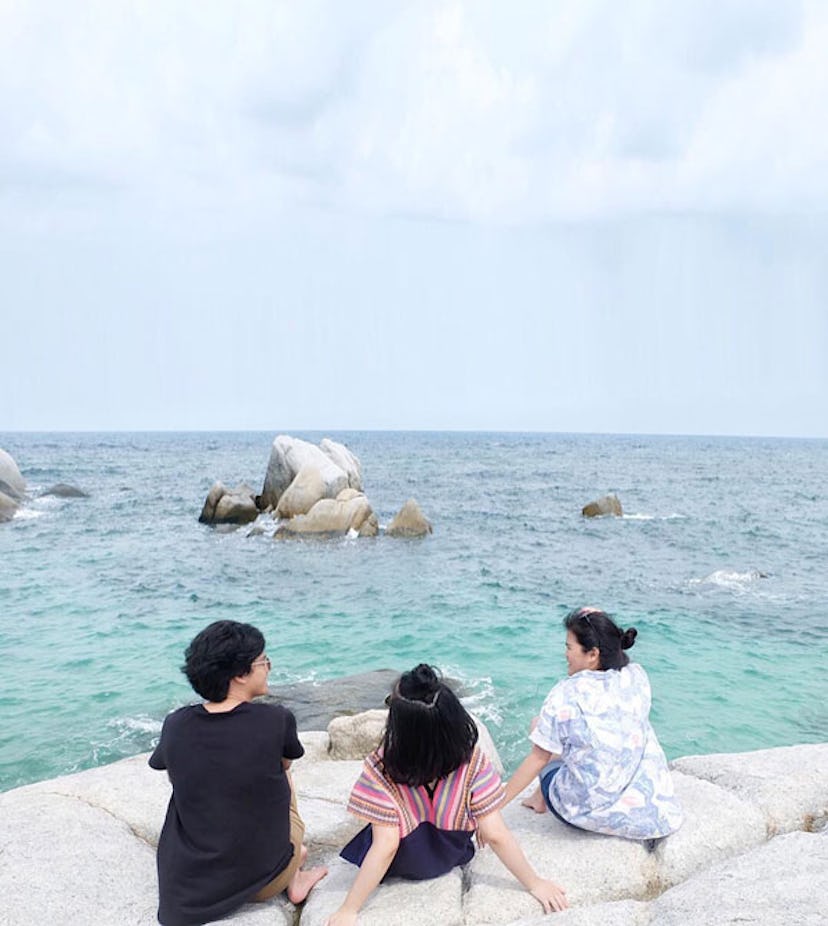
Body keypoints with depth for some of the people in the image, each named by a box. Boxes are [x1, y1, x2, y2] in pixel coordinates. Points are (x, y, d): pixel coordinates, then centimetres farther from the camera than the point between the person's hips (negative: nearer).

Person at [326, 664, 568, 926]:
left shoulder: (381, 769, -36)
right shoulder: (472, 761, -30)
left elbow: (386, 847, -33)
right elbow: (495, 835, -26)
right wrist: (535, 883, -13)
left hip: (400, 866, -2)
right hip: (451, 858, 2)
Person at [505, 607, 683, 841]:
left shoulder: (565, 694, -16)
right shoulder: (637, 676, -3)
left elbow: (538, 758, -9)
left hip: (593, 814, -5)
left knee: (538, 725, 13)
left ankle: (541, 798, 25)